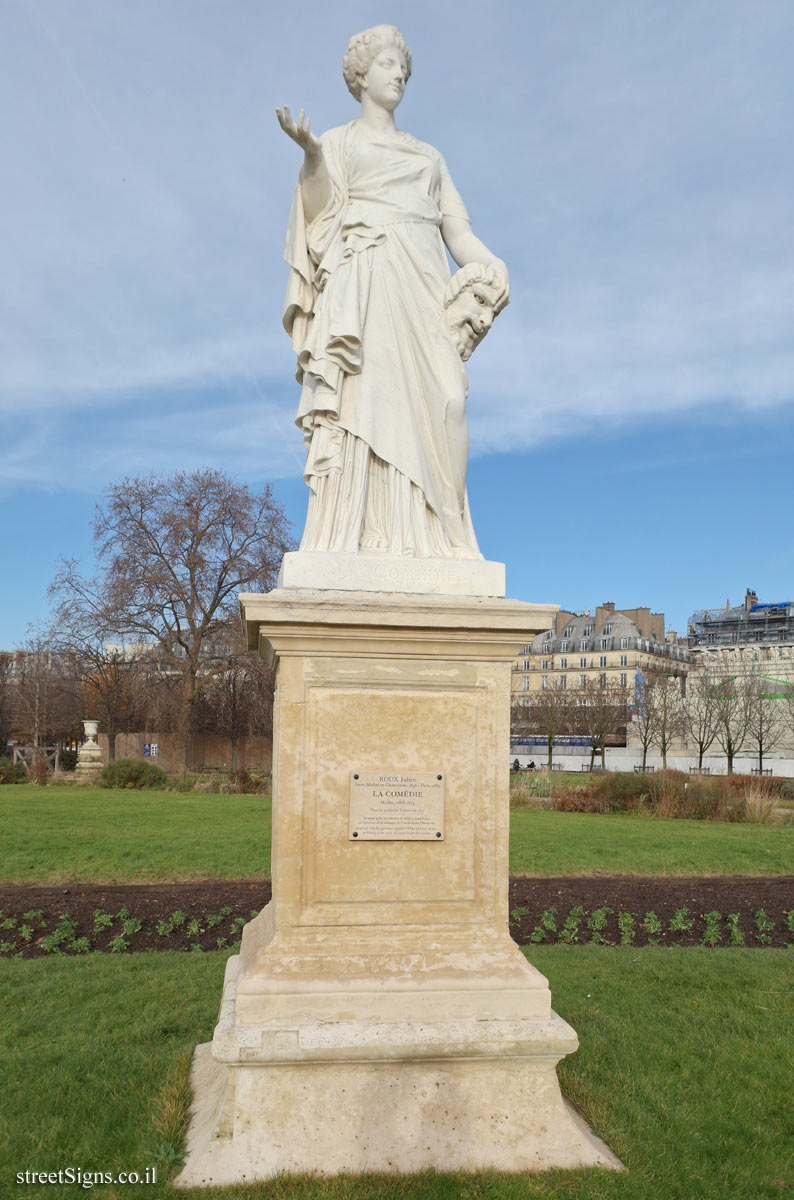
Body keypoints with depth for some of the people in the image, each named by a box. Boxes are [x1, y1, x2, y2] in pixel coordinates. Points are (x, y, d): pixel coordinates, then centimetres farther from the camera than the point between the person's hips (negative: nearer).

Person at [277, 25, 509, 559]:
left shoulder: (429, 155, 31)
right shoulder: (339, 143, 20)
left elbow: (457, 229, 19)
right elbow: (320, 212, 2)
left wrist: (490, 264, -1)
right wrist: (310, 154, -16)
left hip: (422, 286, 4)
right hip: (367, 279, -4)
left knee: (427, 402, -12)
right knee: (365, 397, -19)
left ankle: (424, 543, -16)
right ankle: (351, 542, -24)